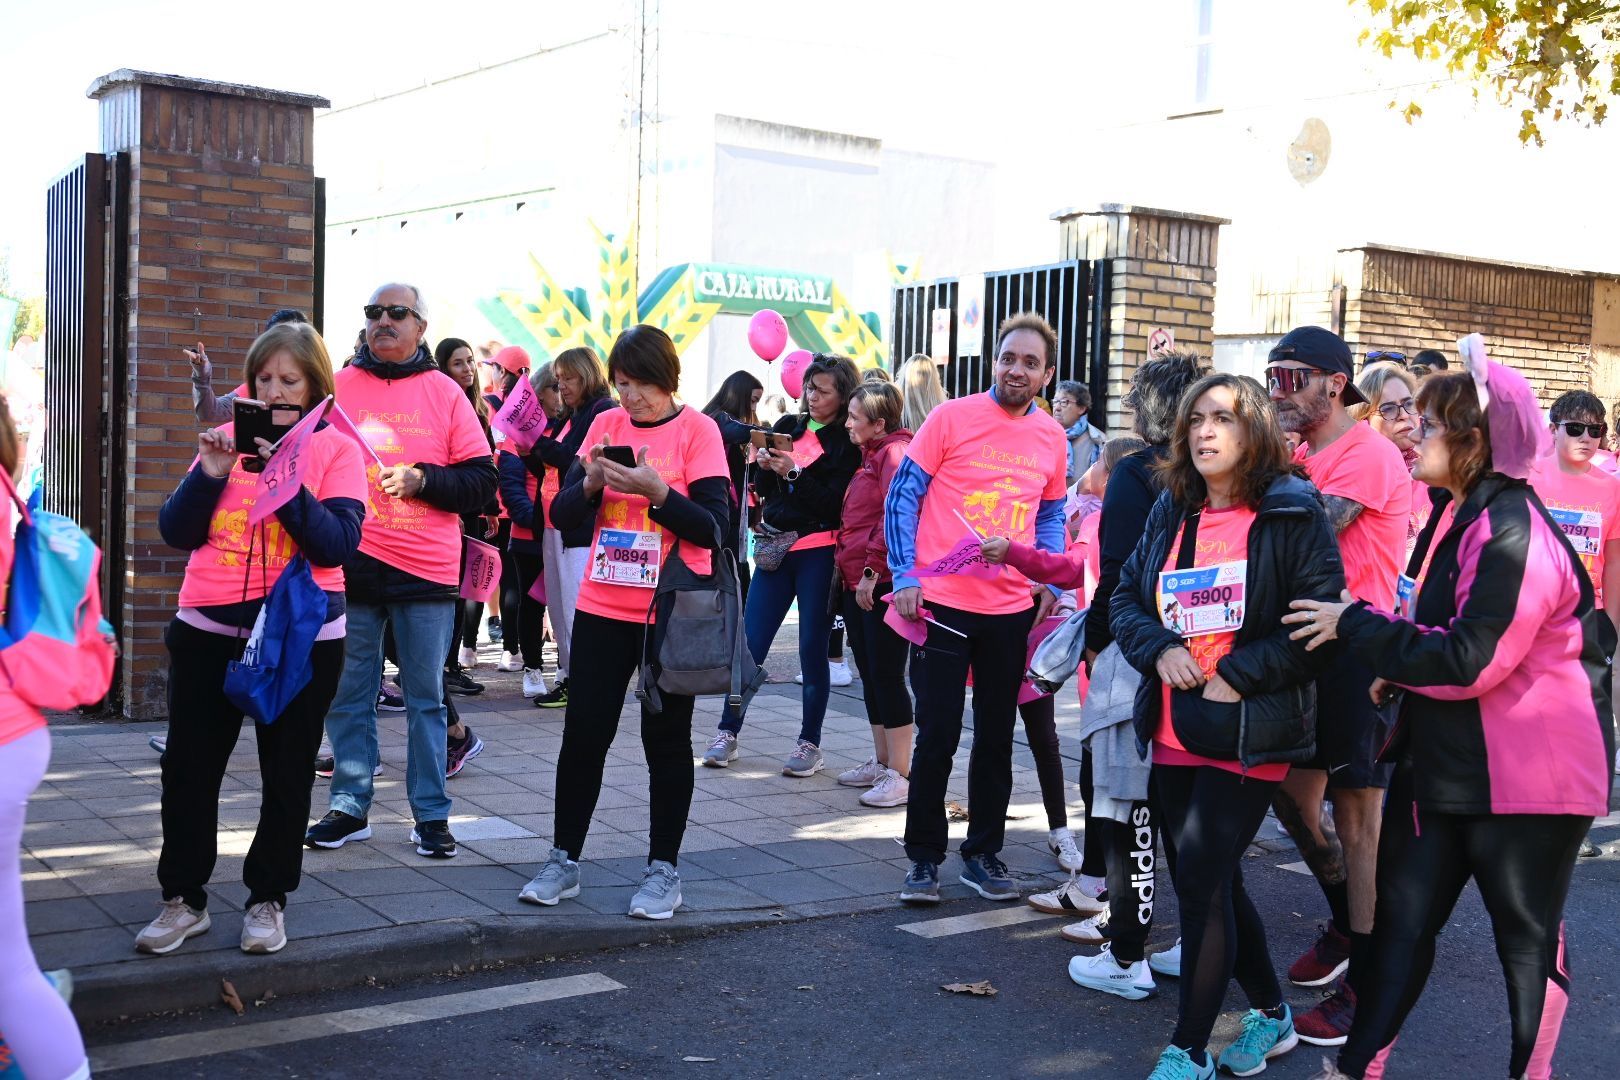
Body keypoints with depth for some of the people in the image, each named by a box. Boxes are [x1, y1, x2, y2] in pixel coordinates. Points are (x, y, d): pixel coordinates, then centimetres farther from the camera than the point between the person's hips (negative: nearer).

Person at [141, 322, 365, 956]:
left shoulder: (336, 449, -4)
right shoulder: (228, 438, 5)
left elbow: (338, 545, -15)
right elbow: (175, 533, 1)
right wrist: (210, 473, -14)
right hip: (208, 630, 3)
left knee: (287, 772, 8)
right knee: (188, 766, 6)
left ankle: (268, 900, 21)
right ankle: (184, 899, 19)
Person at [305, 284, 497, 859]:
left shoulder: (445, 392, 4)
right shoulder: (337, 387, 7)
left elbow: (481, 481, 1)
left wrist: (422, 479, -12)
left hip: (426, 569, -1)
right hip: (350, 565, 2)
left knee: (426, 698, 4)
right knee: (348, 694, 7)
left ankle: (431, 815, 11)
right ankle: (349, 808, 18)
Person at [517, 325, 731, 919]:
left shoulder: (697, 430, -6)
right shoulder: (606, 424, 6)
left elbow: (711, 527, -12)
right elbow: (562, 513, 3)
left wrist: (656, 491, -24)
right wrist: (591, 482, -16)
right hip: (602, 608, 4)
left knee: (666, 740, 5)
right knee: (583, 733, 6)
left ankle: (664, 869, 16)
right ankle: (564, 861, 19)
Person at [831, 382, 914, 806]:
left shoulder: (895, 453, -12)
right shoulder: (871, 454, 18)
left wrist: (872, 571, -22)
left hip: (883, 583, -10)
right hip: (857, 582, 10)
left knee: (886, 675, -7)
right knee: (869, 672, 14)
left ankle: (900, 775, -3)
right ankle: (882, 762, 24)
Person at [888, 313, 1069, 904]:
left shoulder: (1053, 438, 7)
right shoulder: (951, 418, -5)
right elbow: (902, 497, -3)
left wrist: (1049, 582, 5)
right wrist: (905, 576, -11)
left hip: (1013, 609, 4)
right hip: (943, 601, -4)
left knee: (996, 738, 12)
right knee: (937, 735, 1)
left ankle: (983, 854, 25)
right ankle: (924, 856, 15)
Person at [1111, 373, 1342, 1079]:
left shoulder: (1292, 514, -7)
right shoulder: (1171, 513, 11)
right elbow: (1126, 599, 12)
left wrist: (1239, 674, -17)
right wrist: (1159, 649, -7)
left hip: (1249, 735, -6)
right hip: (1175, 734, 7)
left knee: (1201, 883, -10)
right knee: (1212, 884, 14)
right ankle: (1270, 1015, 35)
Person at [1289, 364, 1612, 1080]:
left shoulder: (1516, 536, -21)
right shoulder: (1468, 518, 11)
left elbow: (1467, 661, -24)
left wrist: (1355, 623, -17)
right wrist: (1400, 673, 10)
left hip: (1524, 774, -9)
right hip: (1447, 759, 9)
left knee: (1527, 938, 8)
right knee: (1402, 917, 11)